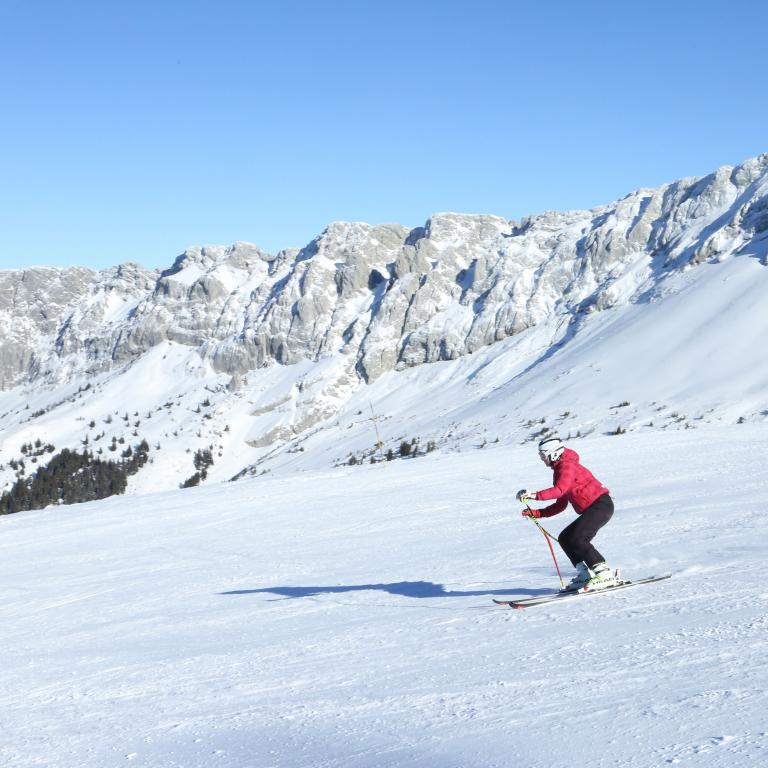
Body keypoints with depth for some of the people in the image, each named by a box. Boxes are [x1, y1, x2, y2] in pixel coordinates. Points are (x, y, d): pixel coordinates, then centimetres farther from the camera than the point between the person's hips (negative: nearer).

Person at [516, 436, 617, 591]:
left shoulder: (567, 466, -11)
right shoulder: (559, 471, 20)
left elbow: (560, 489, -31)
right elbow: (560, 505, 18)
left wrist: (535, 495, -38)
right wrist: (536, 513, 9)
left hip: (601, 504, -10)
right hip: (590, 510, 10)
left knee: (577, 538, -22)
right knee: (565, 538, 5)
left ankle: (605, 574, -21)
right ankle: (585, 575, 3)